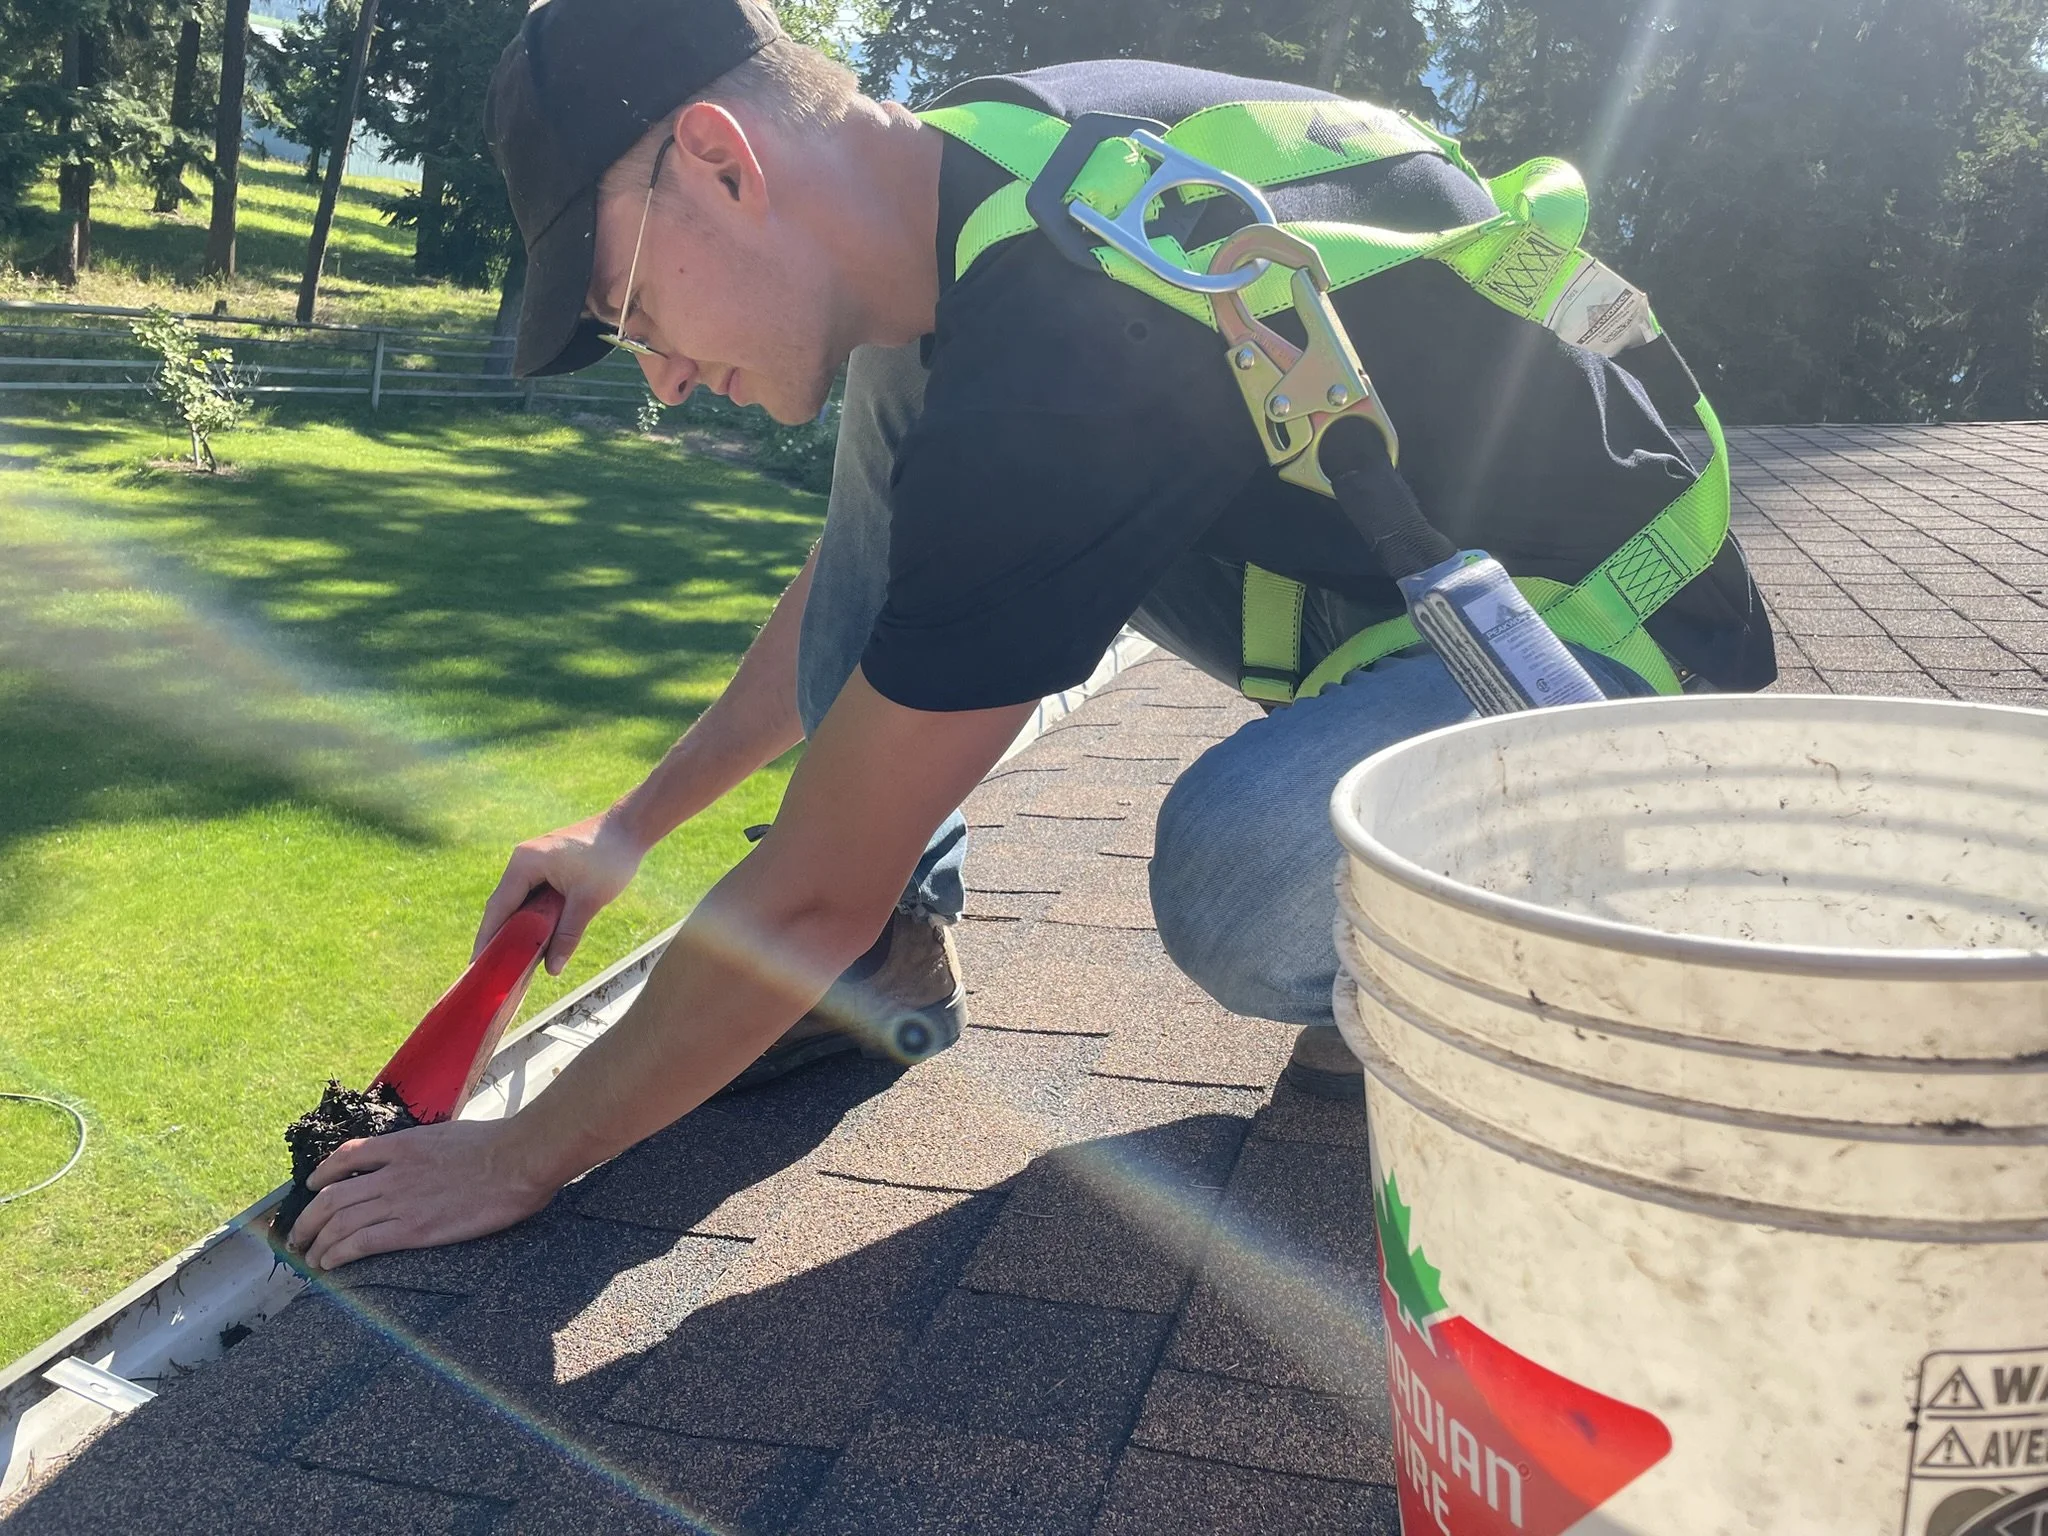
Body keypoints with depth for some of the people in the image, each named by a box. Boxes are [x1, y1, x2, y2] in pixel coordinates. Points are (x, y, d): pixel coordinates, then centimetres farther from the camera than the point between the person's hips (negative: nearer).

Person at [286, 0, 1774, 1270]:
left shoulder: (1054, 358, -33)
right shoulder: (984, 165, -4)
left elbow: (814, 889, -25)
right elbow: (865, 580, 13)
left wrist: (525, 1156, -10)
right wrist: (628, 828, 20)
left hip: (1623, 646, -8)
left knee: (1234, 873, -39)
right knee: (899, 398, 0)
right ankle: (893, 958, 6)